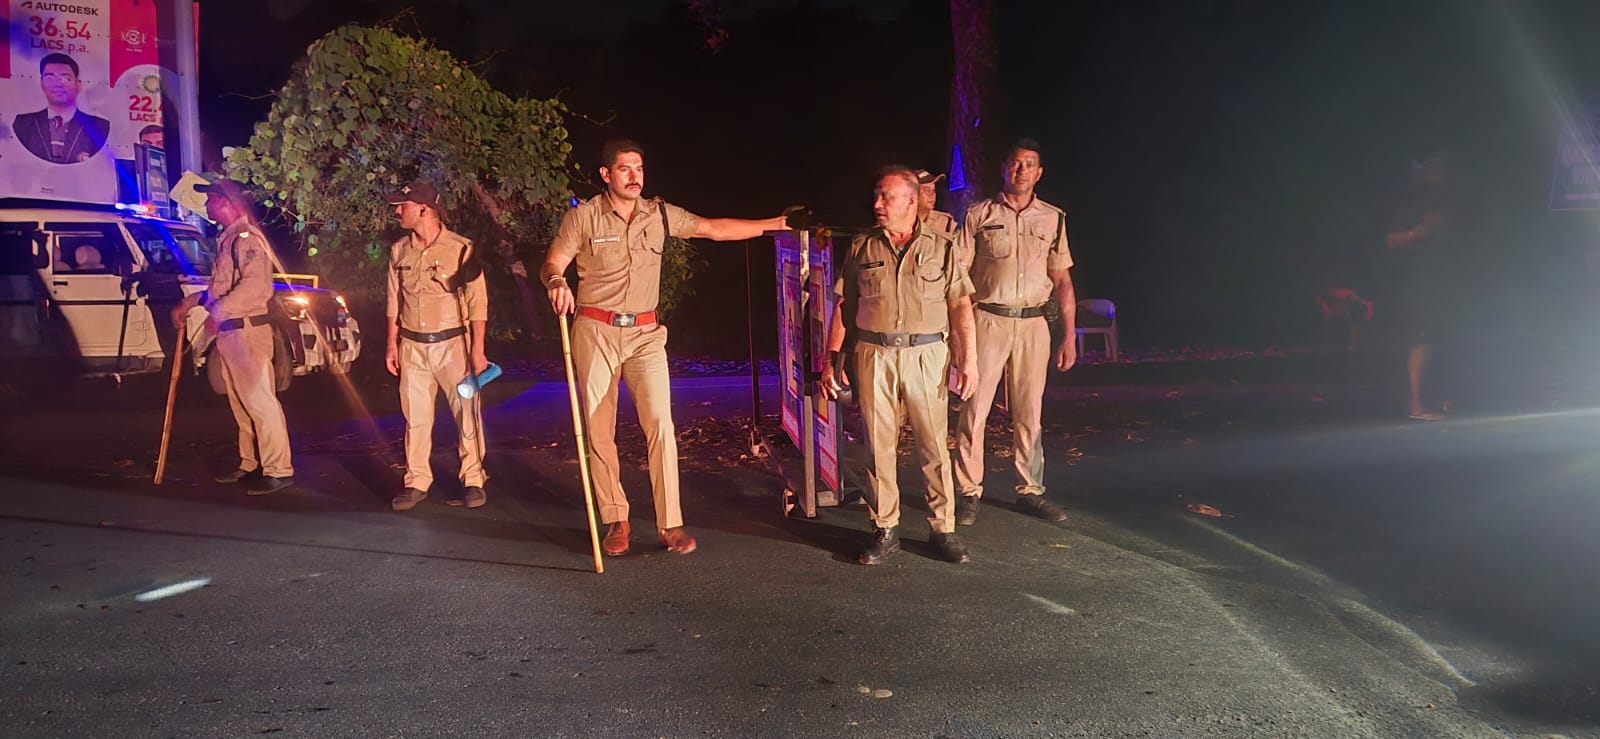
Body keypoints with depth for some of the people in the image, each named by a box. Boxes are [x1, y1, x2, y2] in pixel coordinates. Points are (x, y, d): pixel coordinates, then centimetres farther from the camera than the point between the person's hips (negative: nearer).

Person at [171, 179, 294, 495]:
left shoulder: (247, 237, -13)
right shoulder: (227, 238, 18)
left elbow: (256, 286, -26)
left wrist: (220, 309, -25)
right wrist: (190, 302, 21)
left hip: (246, 332, -10)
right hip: (228, 332, 10)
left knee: (259, 401, -8)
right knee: (240, 404, 14)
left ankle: (278, 470, -5)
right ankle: (250, 464, 23)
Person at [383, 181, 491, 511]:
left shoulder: (460, 248, -8)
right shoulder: (399, 251, 8)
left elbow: (477, 303, -7)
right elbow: (394, 301, 16)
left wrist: (477, 350, -10)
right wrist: (392, 344, 13)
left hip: (452, 344, -4)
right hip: (412, 346, 4)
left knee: (467, 414, -3)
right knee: (415, 417, 7)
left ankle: (473, 481, 8)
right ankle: (416, 482, 16)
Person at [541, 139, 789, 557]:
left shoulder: (659, 215, 6)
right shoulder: (583, 217, -2)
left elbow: (715, 229, 8)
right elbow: (552, 264, -2)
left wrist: (774, 224, 6)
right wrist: (556, 282, -27)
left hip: (645, 334, 2)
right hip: (595, 332, -1)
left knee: (660, 422, -10)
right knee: (599, 429, 2)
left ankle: (670, 524, -4)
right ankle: (615, 521, 16)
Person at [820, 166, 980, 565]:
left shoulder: (941, 247, 6)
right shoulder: (861, 248, 9)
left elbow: (960, 305, 3)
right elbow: (843, 306, 10)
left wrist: (969, 359, -5)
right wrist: (831, 359, 4)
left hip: (926, 355, -1)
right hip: (874, 355, 1)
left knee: (935, 445, 1)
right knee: (879, 445, 4)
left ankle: (943, 529, 13)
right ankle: (885, 531, 15)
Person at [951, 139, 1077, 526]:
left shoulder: (1053, 219, 10)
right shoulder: (979, 215, 3)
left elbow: (1062, 280, 11)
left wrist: (1070, 336, 5)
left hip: (1033, 323, 3)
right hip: (987, 320, -2)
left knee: (1028, 413, 9)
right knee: (974, 409, -4)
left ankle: (1030, 490, 19)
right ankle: (969, 492, 5)